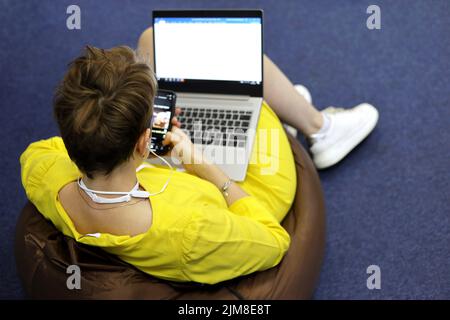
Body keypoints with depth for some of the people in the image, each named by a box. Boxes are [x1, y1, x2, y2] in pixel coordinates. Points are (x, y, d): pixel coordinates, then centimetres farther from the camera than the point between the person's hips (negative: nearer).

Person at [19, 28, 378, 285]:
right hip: (251, 195, -4)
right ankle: (318, 126, 37)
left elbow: (37, 150, -6)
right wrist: (206, 166, -28)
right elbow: (273, 242, -27)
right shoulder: (189, 233, -49)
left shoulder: (44, 181, -35)